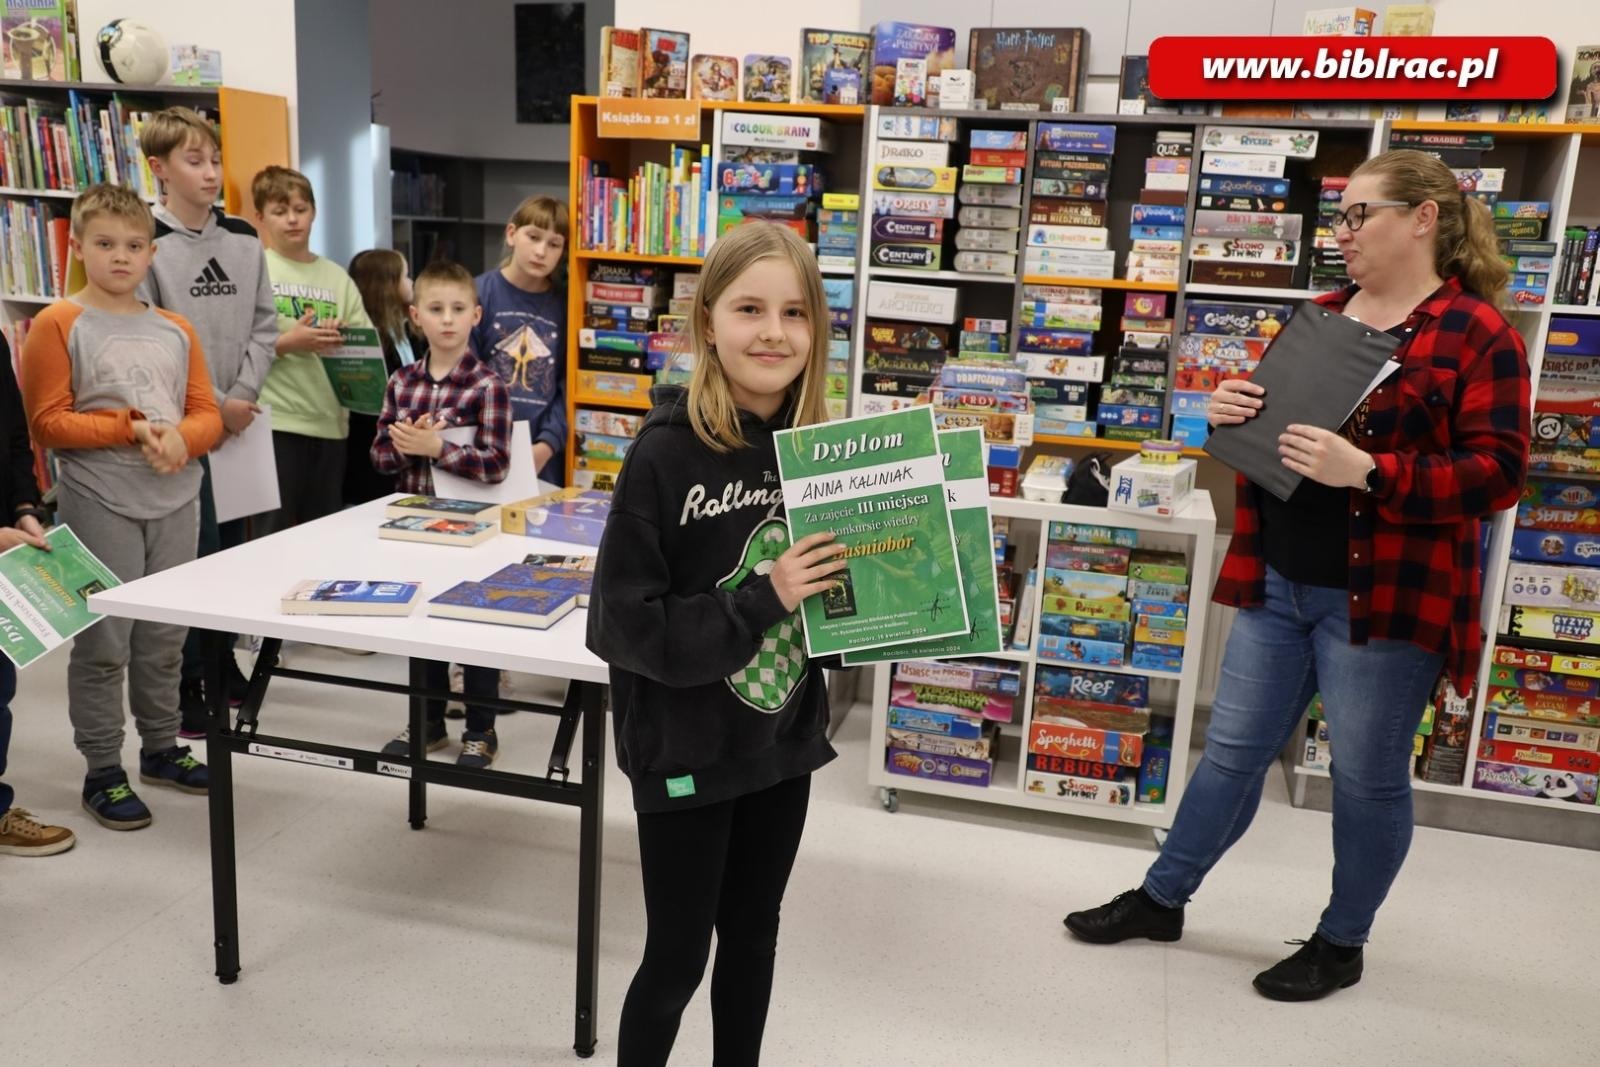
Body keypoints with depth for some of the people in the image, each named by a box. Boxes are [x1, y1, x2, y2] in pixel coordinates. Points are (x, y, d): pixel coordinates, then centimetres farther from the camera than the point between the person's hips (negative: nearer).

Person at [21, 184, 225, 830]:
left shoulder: (176, 331, 10)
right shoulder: (57, 325, -3)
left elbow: (208, 415, 9)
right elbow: (46, 423, -8)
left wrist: (180, 437, -13)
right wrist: (132, 428, -18)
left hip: (176, 501, 5)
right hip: (100, 504, -4)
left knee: (164, 637, 15)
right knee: (103, 642, 1)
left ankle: (161, 748, 30)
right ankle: (102, 771, 14)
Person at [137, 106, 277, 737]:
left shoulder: (244, 240, 8)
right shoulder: (147, 242, -8)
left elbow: (263, 326, 7)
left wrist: (242, 395, -5)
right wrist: (212, 404, -12)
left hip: (238, 419, 5)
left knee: (231, 544, 14)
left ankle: (221, 662, 30)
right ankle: (185, 687, 10)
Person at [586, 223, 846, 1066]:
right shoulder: (666, 454, -19)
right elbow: (621, 625, -20)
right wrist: (762, 601, -25)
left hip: (781, 740, 5)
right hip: (685, 749, -5)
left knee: (753, 933, 22)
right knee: (677, 957, 11)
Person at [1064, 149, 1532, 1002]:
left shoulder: (1478, 335, -9)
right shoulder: (1320, 316, 11)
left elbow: (1498, 474, -15)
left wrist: (1368, 471, -28)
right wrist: (1231, 412, -4)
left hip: (1386, 598, -6)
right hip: (1277, 582, 6)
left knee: (1367, 776, 9)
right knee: (1233, 750, 14)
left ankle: (1342, 943, 29)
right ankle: (1161, 898, 28)